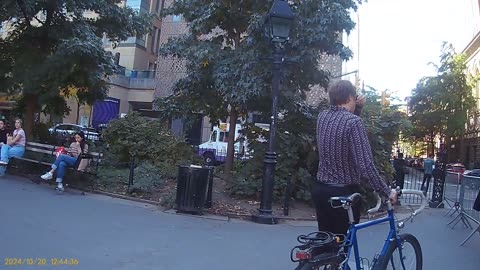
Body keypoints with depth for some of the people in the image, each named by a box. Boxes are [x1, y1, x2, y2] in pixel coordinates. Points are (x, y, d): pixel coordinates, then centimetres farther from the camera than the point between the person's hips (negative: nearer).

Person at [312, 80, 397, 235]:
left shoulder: (322, 116, 2)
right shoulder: (353, 121, -18)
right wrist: (386, 191, -14)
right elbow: (365, 164, -24)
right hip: (344, 193, -6)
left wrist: (357, 108, 9)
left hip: (320, 190, 6)